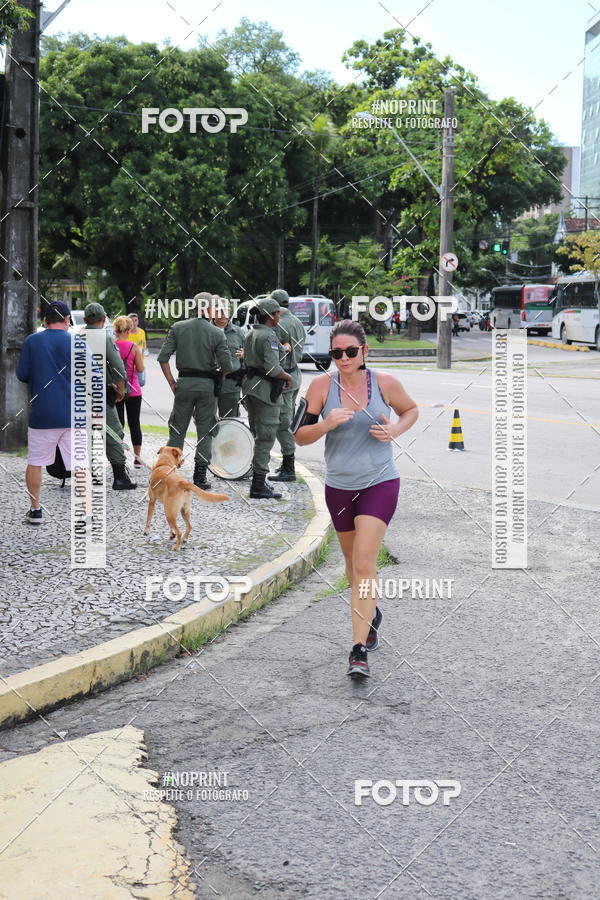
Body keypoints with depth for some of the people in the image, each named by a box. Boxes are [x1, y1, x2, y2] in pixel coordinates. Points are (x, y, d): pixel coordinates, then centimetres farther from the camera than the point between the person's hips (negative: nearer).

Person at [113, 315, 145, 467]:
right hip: (133, 391, -1)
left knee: (117, 423, 9)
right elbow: (140, 369, -6)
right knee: (135, 423, 9)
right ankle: (137, 458, 13)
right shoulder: (134, 347, -10)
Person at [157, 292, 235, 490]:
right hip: (208, 385, -2)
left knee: (177, 430, 11)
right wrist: (218, 376, 13)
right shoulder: (217, 333, -6)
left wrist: (172, 382, 4)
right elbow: (227, 367, -9)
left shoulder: (178, 328, 1)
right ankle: (200, 477, 6)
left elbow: (163, 357, -4)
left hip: (184, 383, 2)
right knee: (205, 433, 6)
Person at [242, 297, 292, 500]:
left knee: (256, 434, 18)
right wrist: (287, 377, -7)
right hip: (265, 390, -10)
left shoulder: (250, 335, 12)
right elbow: (273, 368, -25)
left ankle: (258, 481, 26)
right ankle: (258, 486, -5)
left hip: (249, 385, 10)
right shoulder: (268, 337, -17)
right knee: (266, 436, -5)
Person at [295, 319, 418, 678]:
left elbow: (411, 410, 13)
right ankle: (371, 613, 48)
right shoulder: (322, 386, -5)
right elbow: (300, 435, -2)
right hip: (339, 487, 3)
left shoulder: (385, 383, -6)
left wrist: (396, 430, -7)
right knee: (353, 563, 18)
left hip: (379, 484, -3)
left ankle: (359, 650, -11)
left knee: (364, 564, -14)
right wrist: (327, 423, -21)